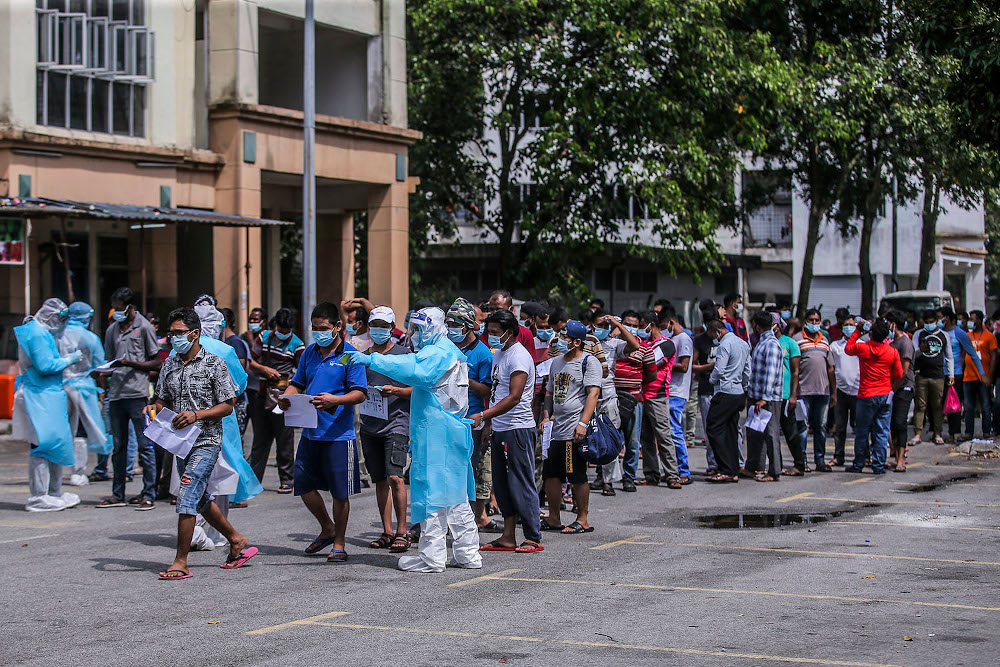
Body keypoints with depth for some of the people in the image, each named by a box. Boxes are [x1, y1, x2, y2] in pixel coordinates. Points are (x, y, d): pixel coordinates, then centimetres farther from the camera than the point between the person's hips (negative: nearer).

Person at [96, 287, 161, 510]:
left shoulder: (144, 327, 1)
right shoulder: (112, 330, 17)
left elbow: (156, 363, 0)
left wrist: (131, 363, -13)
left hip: (138, 393, -6)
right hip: (116, 393, 6)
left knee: (144, 445, -4)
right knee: (118, 446, 9)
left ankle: (149, 494, -2)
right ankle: (118, 494, 14)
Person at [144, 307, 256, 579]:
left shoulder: (214, 364, -8)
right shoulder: (169, 365, 10)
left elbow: (227, 405, -7)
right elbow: (164, 398, 19)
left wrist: (196, 415, -20)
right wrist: (154, 408, -4)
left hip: (206, 442, -7)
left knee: (186, 498, -15)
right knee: (200, 500, 18)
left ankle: (181, 562, -10)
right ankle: (237, 541, 36)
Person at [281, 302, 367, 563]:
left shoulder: (350, 354, -6)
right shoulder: (310, 352, 12)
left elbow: (360, 393, -11)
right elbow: (298, 383, 19)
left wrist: (333, 400, -28)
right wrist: (286, 397, -4)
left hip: (339, 433, -6)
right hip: (310, 432, 6)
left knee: (340, 493, 1)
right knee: (303, 485, 8)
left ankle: (339, 543, 15)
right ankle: (327, 529, 30)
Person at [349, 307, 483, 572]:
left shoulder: (437, 353, -12)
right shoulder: (451, 352, 22)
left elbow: (414, 370, -32)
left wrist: (372, 360, -35)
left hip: (436, 435, -10)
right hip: (452, 432, 10)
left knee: (432, 493, -8)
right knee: (455, 495, 13)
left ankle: (432, 557, -7)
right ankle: (467, 553, 16)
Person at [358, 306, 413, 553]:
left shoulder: (404, 354, 1)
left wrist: (395, 390, -15)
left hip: (396, 423, -5)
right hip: (370, 426, 5)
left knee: (394, 477, -15)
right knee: (380, 480, 8)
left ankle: (402, 532, -8)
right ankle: (387, 532, 14)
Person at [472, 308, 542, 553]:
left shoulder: (519, 357, -14)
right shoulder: (497, 355, 15)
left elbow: (514, 397, -23)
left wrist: (483, 416, -26)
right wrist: (489, 423, 19)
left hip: (517, 429, -9)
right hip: (499, 429, 9)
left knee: (521, 484, -6)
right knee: (502, 485, 10)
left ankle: (533, 538, -1)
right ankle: (508, 537, 15)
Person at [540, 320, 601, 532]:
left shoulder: (589, 362, -6)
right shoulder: (556, 362, 18)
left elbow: (593, 393, -14)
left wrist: (583, 423, -22)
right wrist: (546, 417, 12)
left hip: (575, 431, -8)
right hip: (556, 430, 8)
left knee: (578, 477, -4)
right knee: (551, 475, 8)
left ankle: (583, 520, 4)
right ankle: (553, 519, 18)